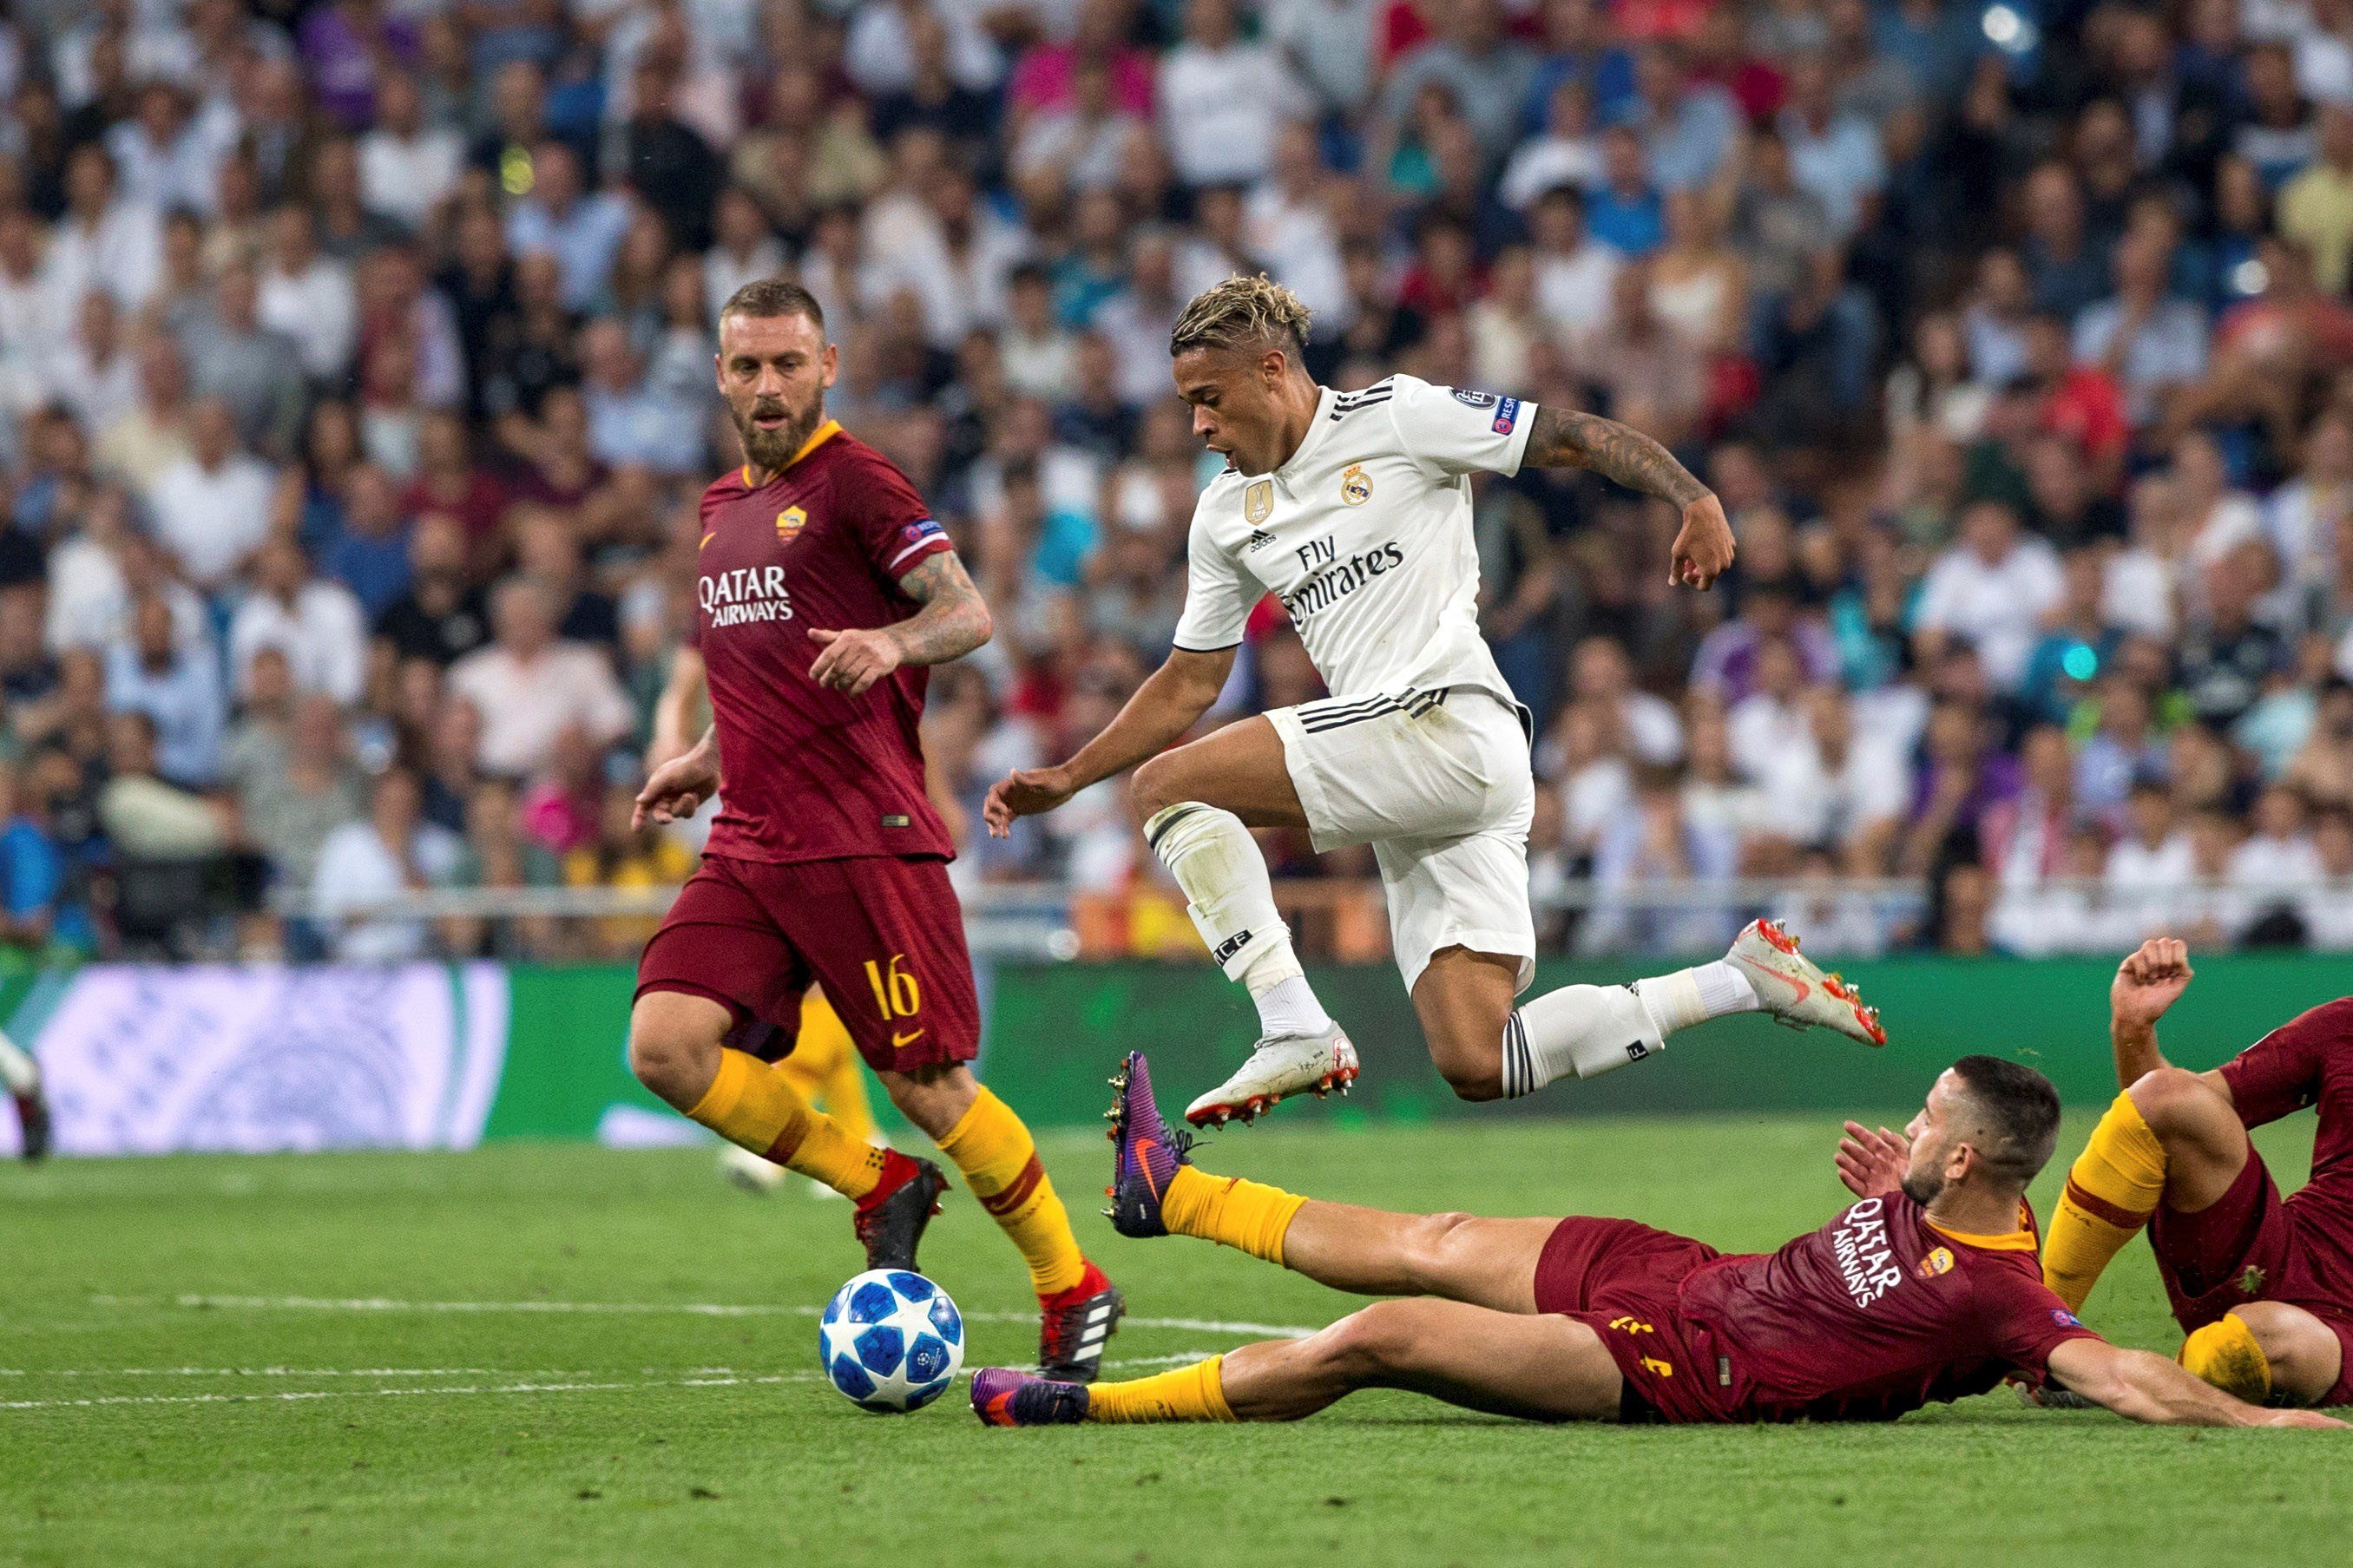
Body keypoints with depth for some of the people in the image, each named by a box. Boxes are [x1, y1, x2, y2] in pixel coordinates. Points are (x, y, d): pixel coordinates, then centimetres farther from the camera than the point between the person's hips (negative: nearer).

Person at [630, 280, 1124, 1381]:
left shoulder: (854, 481, -3)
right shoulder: (721, 506, 19)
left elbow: (970, 614, -10)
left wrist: (892, 641, -29)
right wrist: (708, 760, 28)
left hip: (864, 835, -7)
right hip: (748, 842, 7)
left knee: (928, 1087, -6)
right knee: (666, 1045, -13)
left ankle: (1073, 1294, 12)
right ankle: (877, 1186, 5)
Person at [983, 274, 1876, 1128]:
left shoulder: (1396, 418, -1)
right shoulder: (1228, 515, 20)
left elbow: (1577, 438, -3)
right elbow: (1190, 681, 26)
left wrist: (1696, 500, -19)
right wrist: (1067, 779, 18)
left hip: (1449, 725, -8)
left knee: (1167, 786, -13)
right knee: (1476, 1069, -4)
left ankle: (1295, 1032, -17)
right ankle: (1740, 980, 8)